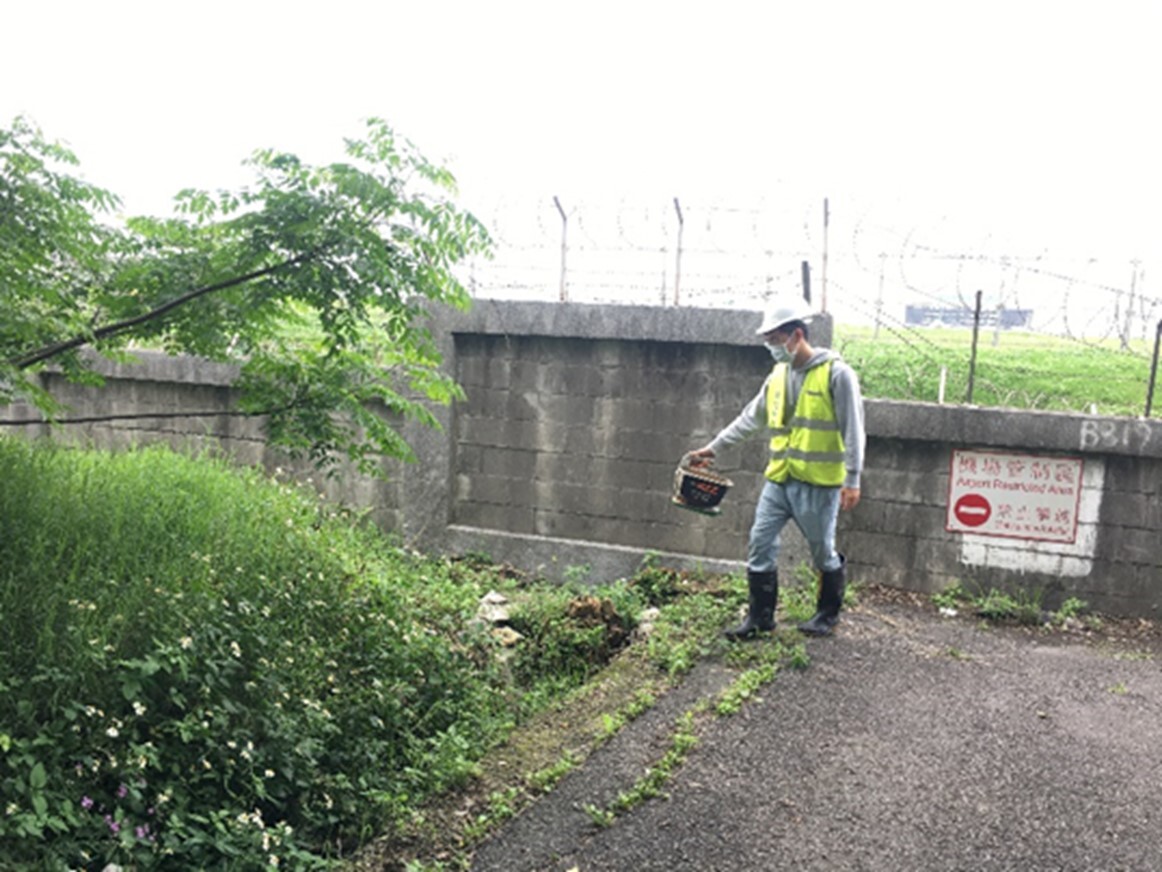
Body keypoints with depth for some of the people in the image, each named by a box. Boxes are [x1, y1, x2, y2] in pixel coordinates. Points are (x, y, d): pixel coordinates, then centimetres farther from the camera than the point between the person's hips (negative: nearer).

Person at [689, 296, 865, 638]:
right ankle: (760, 617, 17)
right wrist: (714, 447, 19)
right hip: (778, 481, 6)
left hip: (818, 484, -6)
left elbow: (853, 430, -11)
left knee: (823, 552, 10)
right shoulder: (778, 376, 10)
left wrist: (852, 479, -13)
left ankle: (828, 614, 31)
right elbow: (749, 418, 18)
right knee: (760, 546, 5)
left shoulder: (836, 373, -10)